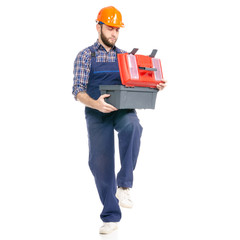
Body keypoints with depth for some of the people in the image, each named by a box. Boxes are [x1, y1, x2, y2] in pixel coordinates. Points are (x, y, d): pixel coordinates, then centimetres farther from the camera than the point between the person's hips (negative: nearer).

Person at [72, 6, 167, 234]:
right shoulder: (85, 56, 4)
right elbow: (78, 91, -6)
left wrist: (154, 86, -7)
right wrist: (95, 103, -26)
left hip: (122, 109, 1)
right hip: (97, 112, -1)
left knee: (132, 126, -35)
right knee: (100, 162, 0)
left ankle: (124, 185, -27)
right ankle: (110, 216, 13)